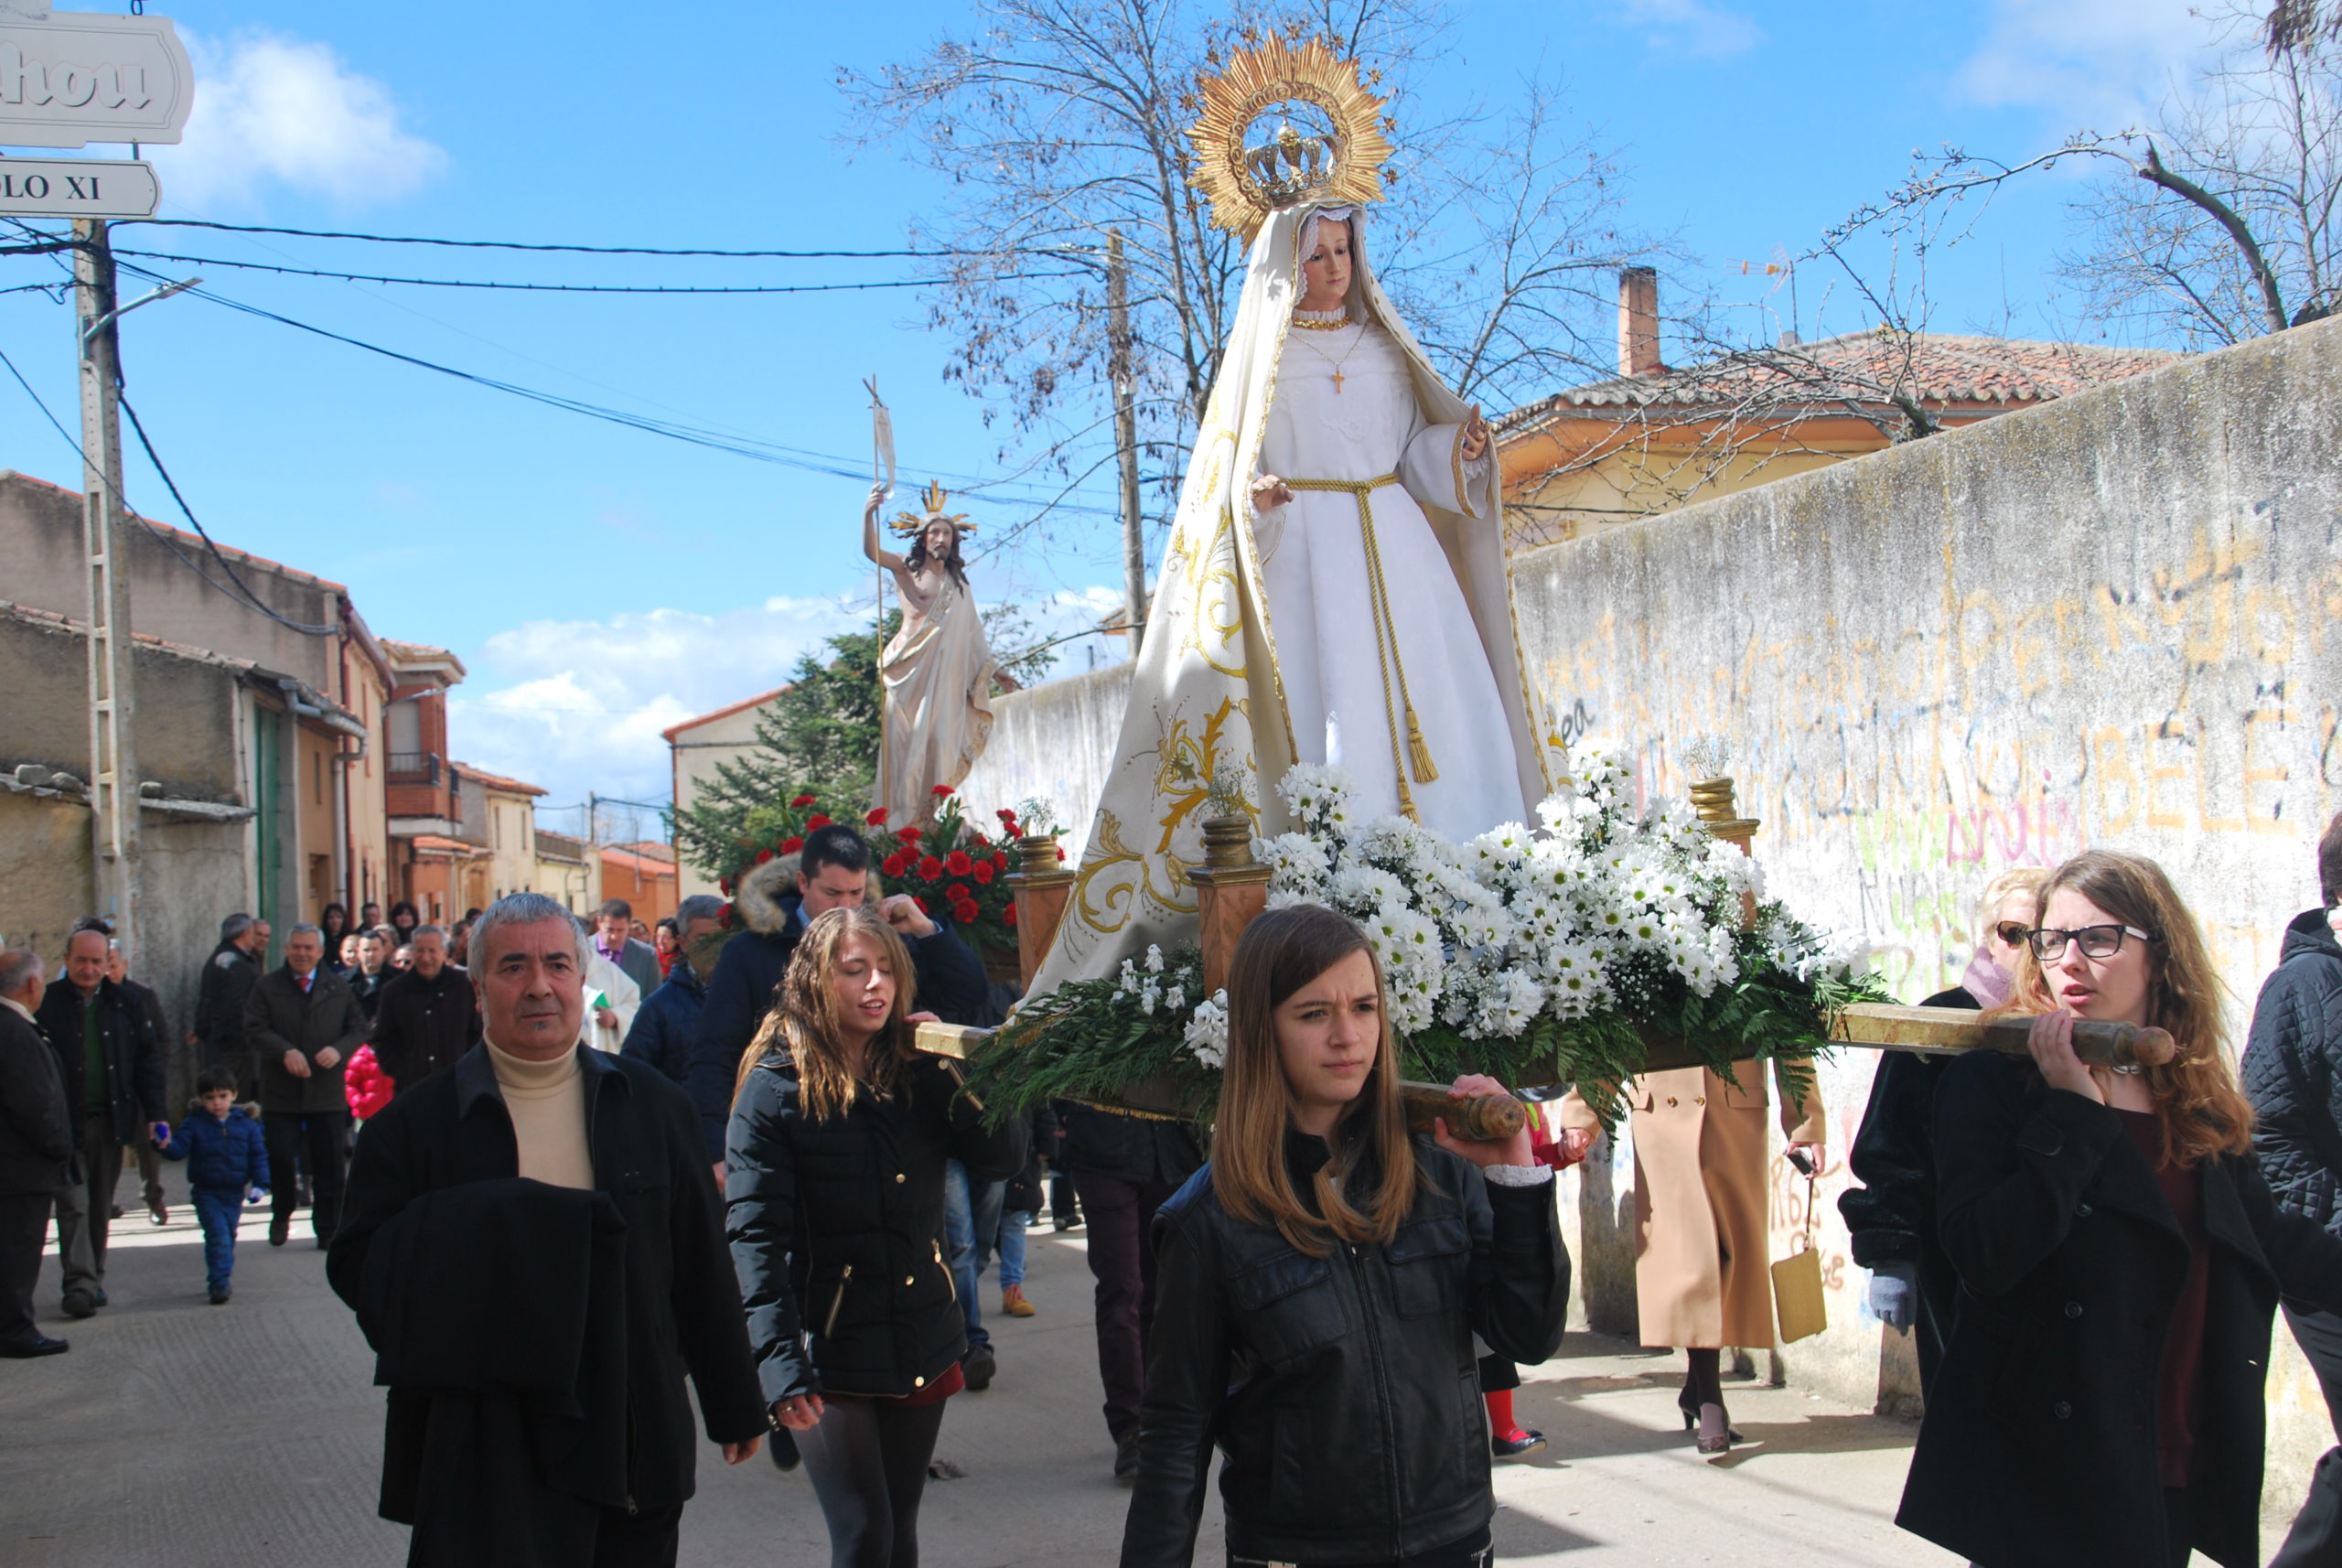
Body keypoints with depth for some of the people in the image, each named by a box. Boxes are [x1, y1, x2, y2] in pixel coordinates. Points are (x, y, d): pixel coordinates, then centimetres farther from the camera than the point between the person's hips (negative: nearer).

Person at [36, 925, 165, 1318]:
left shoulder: (123, 1004, 6)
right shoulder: (46, 1005, -4)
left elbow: (149, 1059, 9)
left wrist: (155, 1114, 3)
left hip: (111, 1120, 3)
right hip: (66, 1123, -3)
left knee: (101, 1206, 11)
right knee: (74, 1204, -8)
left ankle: (94, 1279, 22)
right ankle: (79, 1283, -9)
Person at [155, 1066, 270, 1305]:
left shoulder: (246, 1125, 2)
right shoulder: (194, 1124, -3)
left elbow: (258, 1155, 4)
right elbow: (180, 1148, -12)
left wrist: (260, 1184, -5)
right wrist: (167, 1146, -35)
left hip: (234, 1193, 3)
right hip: (206, 1193, -3)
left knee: (228, 1238, 13)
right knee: (218, 1236, -13)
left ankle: (222, 1281, 27)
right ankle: (219, 1283, -13)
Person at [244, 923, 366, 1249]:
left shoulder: (338, 987, 10)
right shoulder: (266, 986, 5)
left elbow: (359, 1028, 7)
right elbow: (255, 1027, -6)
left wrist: (339, 1050, -14)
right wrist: (285, 1052, -22)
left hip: (327, 1091, 1)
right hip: (281, 1091, -1)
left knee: (329, 1164, 2)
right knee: (281, 1158, 1)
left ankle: (328, 1230, 10)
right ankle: (281, 1214, 25)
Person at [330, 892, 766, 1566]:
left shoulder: (651, 1105, 7)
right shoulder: (416, 1123, 1)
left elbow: (702, 1265, 8)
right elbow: (355, 1264, -1)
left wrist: (733, 1404, 9)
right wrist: (467, 1234, -20)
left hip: (633, 1441, 3)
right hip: (481, 1454, -2)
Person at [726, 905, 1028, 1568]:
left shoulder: (917, 1073, 6)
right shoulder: (776, 1089, -9)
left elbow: (1003, 1157, -1)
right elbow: (755, 1237, -15)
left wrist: (959, 1066, -10)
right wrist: (781, 1365, -23)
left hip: (923, 1343, 5)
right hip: (831, 1351, -5)